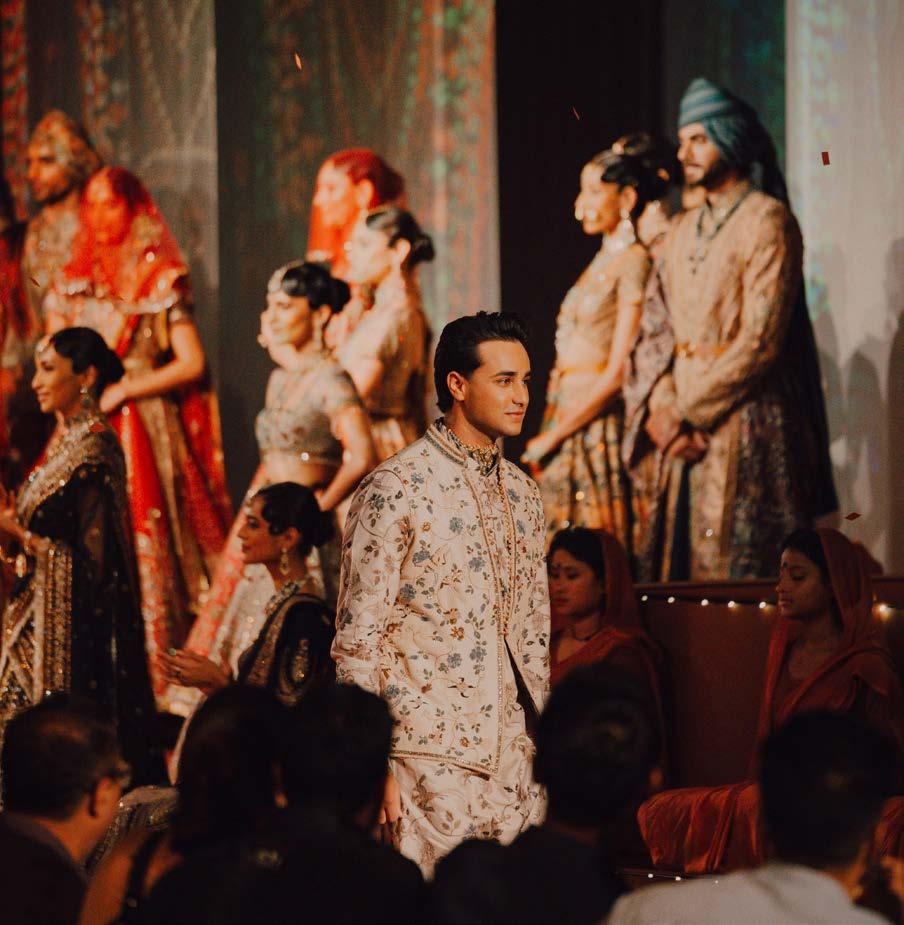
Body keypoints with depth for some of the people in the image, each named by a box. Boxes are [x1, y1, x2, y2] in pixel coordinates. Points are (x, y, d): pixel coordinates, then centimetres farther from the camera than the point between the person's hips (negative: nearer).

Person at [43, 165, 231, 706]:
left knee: (146, 553, -9)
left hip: (145, 432, -4)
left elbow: (192, 364, -5)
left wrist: (123, 390, -9)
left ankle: (156, 682, -6)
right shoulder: (73, 283, 14)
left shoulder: (161, 282, 1)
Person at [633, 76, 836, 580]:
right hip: (687, 429, 7)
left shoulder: (767, 221, -7)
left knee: (737, 569, -7)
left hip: (746, 422, -7)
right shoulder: (683, 231, 17)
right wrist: (661, 408, -5)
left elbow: (760, 341, -15)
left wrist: (687, 411, -14)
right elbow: (660, 330, 13)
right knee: (684, 567, 4)